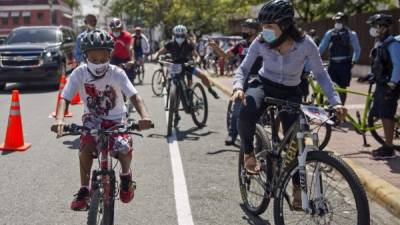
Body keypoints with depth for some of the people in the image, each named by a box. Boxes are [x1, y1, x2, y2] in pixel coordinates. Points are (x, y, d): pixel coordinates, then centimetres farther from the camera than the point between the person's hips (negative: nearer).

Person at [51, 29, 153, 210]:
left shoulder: (117, 74, -19)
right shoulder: (79, 73, -17)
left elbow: (134, 96, -26)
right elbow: (65, 98, -21)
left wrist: (144, 116, -46)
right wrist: (59, 119, -42)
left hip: (116, 119, -1)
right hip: (92, 118, 1)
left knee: (124, 148, -26)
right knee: (86, 147, -27)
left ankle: (126, 175, 10)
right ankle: (84, 190, -9)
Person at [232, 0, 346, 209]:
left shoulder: (305, 44, -20)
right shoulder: (260, 43, -17)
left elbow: (321, 74, -11)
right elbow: (243, 69, -6)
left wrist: (335, 101, -20)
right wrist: (238, 87, -27)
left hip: (290, 93, 0)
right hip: (263, 85, 0)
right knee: (247, 112, -34)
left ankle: (297, 186, 15)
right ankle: (248, 153, -7)